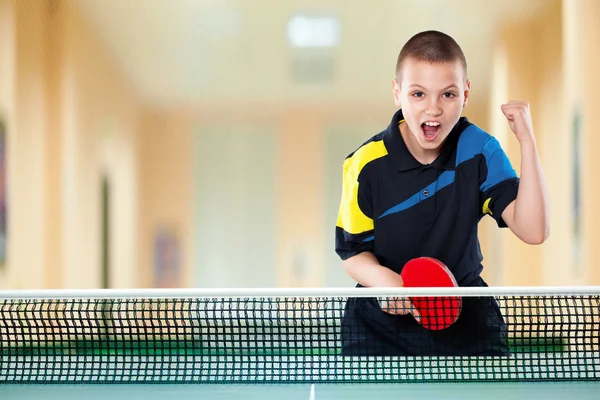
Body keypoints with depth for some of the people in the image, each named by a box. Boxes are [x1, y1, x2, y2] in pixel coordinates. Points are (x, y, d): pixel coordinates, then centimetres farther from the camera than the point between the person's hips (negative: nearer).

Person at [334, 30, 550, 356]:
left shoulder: (478, 150, -9)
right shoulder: (366, 165, -14)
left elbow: (532, 231, -18)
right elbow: (353, 251, -4)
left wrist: (527, 142, -24)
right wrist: (383, 279, -27)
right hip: (382, 321, -1)